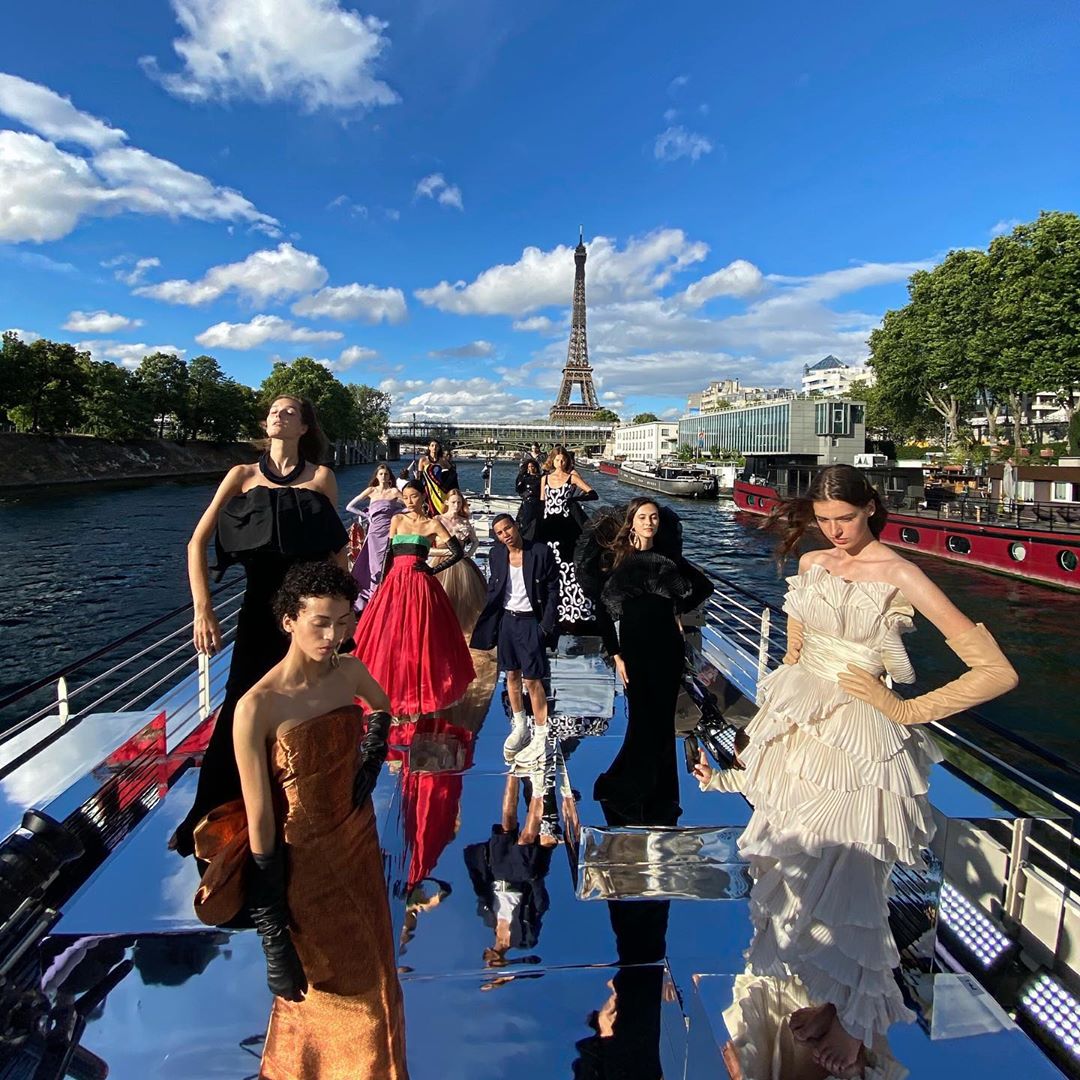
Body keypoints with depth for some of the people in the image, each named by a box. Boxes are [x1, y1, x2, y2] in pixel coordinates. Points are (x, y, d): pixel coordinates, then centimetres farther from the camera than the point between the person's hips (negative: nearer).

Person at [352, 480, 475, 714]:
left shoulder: (433, 524, 4)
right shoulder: (397, 520, 12)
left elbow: (458, 552, 0)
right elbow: (388, 554, 12)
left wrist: (434, 570, -4)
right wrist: (383, 583, 6)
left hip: (420, 586, -3)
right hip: (395, 582, 3)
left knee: (419, 638, -2)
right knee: (390, 638, 1)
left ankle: (420, 693, 9)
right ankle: (395, 693, 12)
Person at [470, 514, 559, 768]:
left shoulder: (541, 552, -9)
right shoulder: (496, 554, 3)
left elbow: (553, 590, -7)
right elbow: (493, 589, 12)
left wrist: (546, 625, -12)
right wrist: (490, 622, 4)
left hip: (530, 622, -5)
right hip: (506, 620, 5)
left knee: (532, 680, -4)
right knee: (511, 675, 13)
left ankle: (541, 740, 5)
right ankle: (519, 727, 30)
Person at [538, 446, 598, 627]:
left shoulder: (572, 477, 5)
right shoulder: (545, 478, 15)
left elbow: (593, 494, -1)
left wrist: (575, 498, -15)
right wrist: (538, 527, 13)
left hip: (566, 526, -3)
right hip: (548, 526, 3)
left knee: (567, 567, -10)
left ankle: (571, 611, -5)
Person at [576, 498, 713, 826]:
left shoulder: (669, 559, 6)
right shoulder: (616, 560, -2)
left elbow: (704, 586, 21)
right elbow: (602, 611, -4)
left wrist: (678, 609, 10)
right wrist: (615, 655, -9)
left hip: (668, 648, 2)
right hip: (634, 649, -2)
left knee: (662, 721, 7)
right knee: (642, 721, 0)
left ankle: (659, 797, 21)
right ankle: (632, 793, 20)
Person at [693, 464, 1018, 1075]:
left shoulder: (900, 576, -13)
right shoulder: (813, 564, 6)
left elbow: (998, 672, -15)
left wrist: (906, 711, -13)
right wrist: (786, 706, 14)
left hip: (859, 740, -6)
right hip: (798, 728, 6)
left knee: (844, 879, 6)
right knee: (799, 869, 15)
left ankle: (856, 1022, 33)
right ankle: (829, 997, 39)